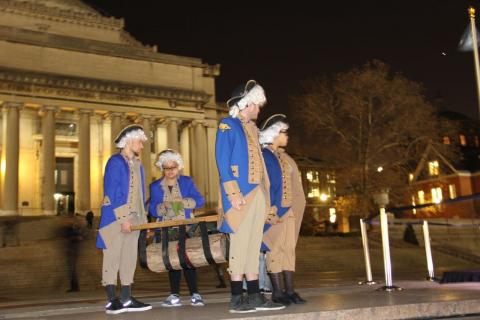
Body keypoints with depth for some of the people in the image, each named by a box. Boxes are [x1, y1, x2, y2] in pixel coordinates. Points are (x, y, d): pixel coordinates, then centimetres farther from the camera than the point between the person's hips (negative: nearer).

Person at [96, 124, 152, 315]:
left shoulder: (138, 165, 15)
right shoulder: (115, 162, -8)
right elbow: (111, 193, -15)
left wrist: (143, 217, 11)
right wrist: (122, 218, -19)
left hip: (133, 219, 8)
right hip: (115, 218, -8)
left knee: (129, 258, 9)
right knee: (113, 257, -1)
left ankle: (126, 299, 15)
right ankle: (112, 301, 4)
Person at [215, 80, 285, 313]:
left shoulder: (252, 128, 20)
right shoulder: (228, 125, -3)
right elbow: (222, 163, -10)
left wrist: (265, 194, 14)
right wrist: (234, 194, -18)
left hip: (257, 195, 8)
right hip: (241, 195, -8)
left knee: (253, 246, 9)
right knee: (239, 245, -4)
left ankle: (254, 296, 14)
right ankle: (237, 299, 3)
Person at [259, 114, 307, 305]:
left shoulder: (285, 157, 17)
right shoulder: (263, 155, -5)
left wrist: (295, 207, 10)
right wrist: (271, 211, -18)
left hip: (288, 209, 7)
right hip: (272, 210, -7)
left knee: (289, 249, 5)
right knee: (275, 249, -4)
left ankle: (289, 290, 9)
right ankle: (277, 292, 2)